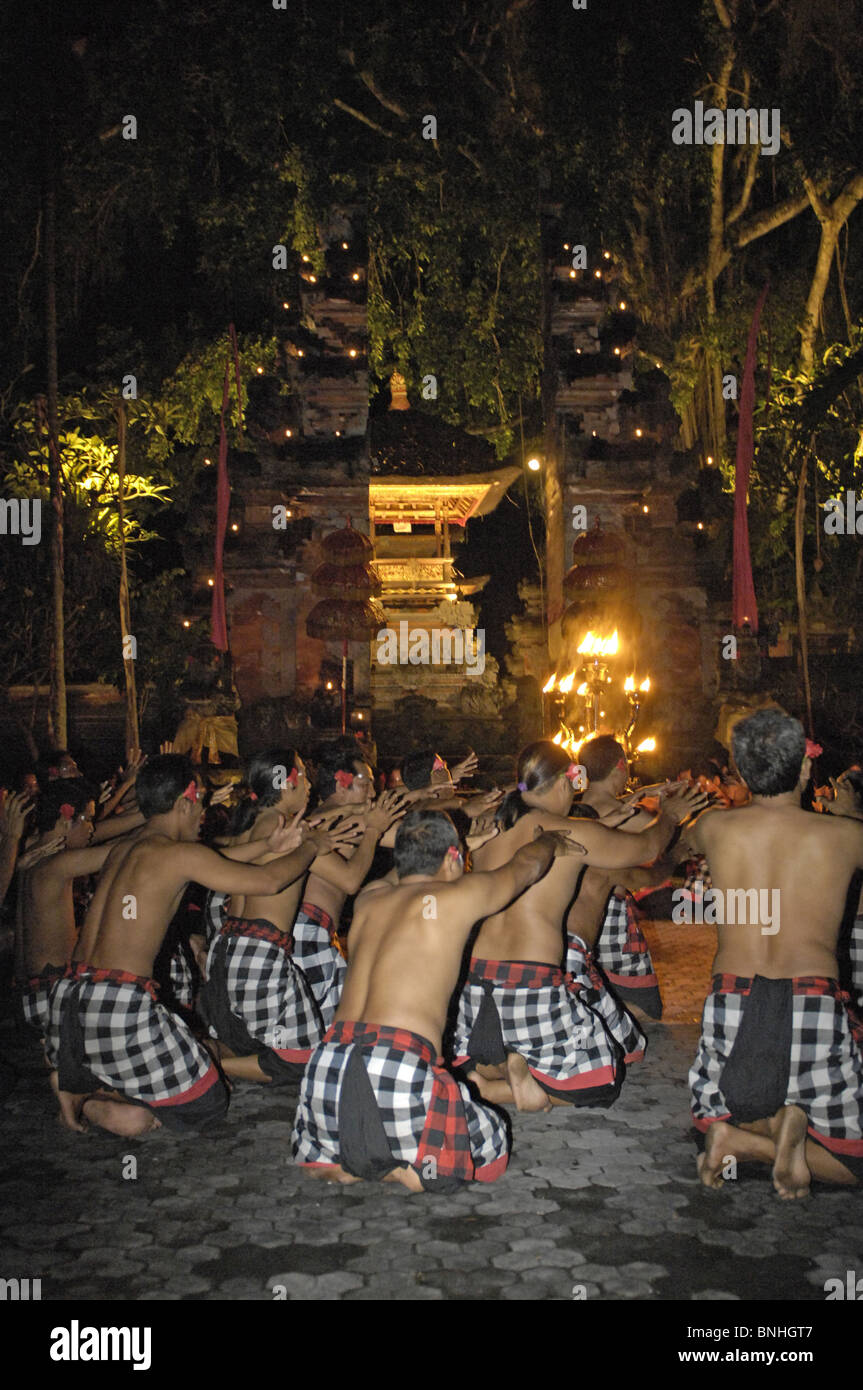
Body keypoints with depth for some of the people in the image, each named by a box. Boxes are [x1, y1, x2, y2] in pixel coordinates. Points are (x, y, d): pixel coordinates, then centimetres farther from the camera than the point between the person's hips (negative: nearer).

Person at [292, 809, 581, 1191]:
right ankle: (396, 1165, -3)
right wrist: (551, 841, 47)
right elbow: (526, 865, 24)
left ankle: (341, 1158, 4)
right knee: (491, 1150, 21)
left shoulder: (369, 899, 18)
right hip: (400, 1070, -5)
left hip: (325, 1073, 5)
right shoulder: (461, 896, 4)